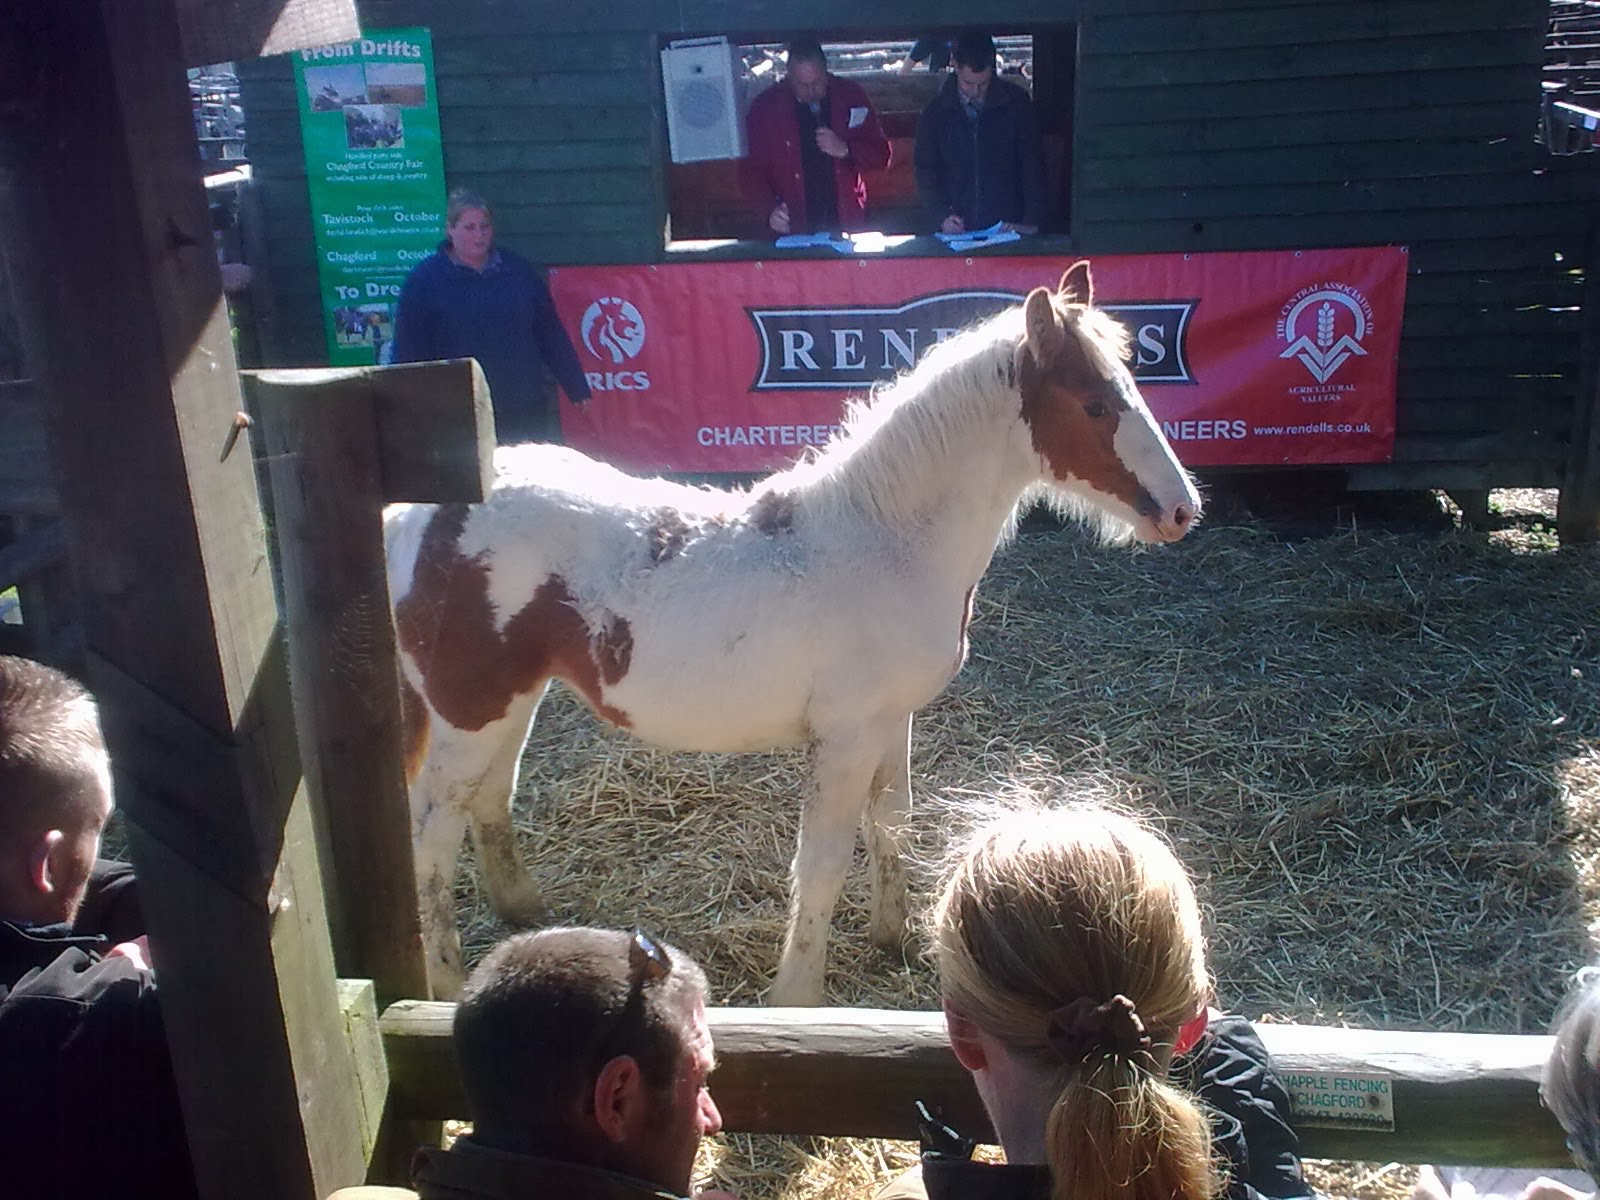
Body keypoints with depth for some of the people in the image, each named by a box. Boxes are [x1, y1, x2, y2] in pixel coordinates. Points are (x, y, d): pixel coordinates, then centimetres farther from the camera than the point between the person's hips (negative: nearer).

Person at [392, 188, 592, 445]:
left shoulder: (518, 270, 8)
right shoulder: (424, 279, 0)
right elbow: (409, 353, 0)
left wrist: (578, 390, 11)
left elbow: (551, 334, 12)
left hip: (528, 412, 3)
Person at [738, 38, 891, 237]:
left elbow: (881, 155, 3)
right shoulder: (766, 107, -5)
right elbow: (752, 171, -2)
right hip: (793, 232, -1)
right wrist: (769, 211, -20)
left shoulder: (851, 95, -2)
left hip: (848, 227, 1)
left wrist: (845, 150, -17)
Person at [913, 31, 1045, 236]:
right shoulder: (936, 111, 3)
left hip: (1009, 226, -1)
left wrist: (1032, 222, -9)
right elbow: (925, 171, 5)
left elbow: (1032, 163, 0)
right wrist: (941, 218, -11)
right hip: (956, 232, 1)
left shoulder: (1015, 101, 1)